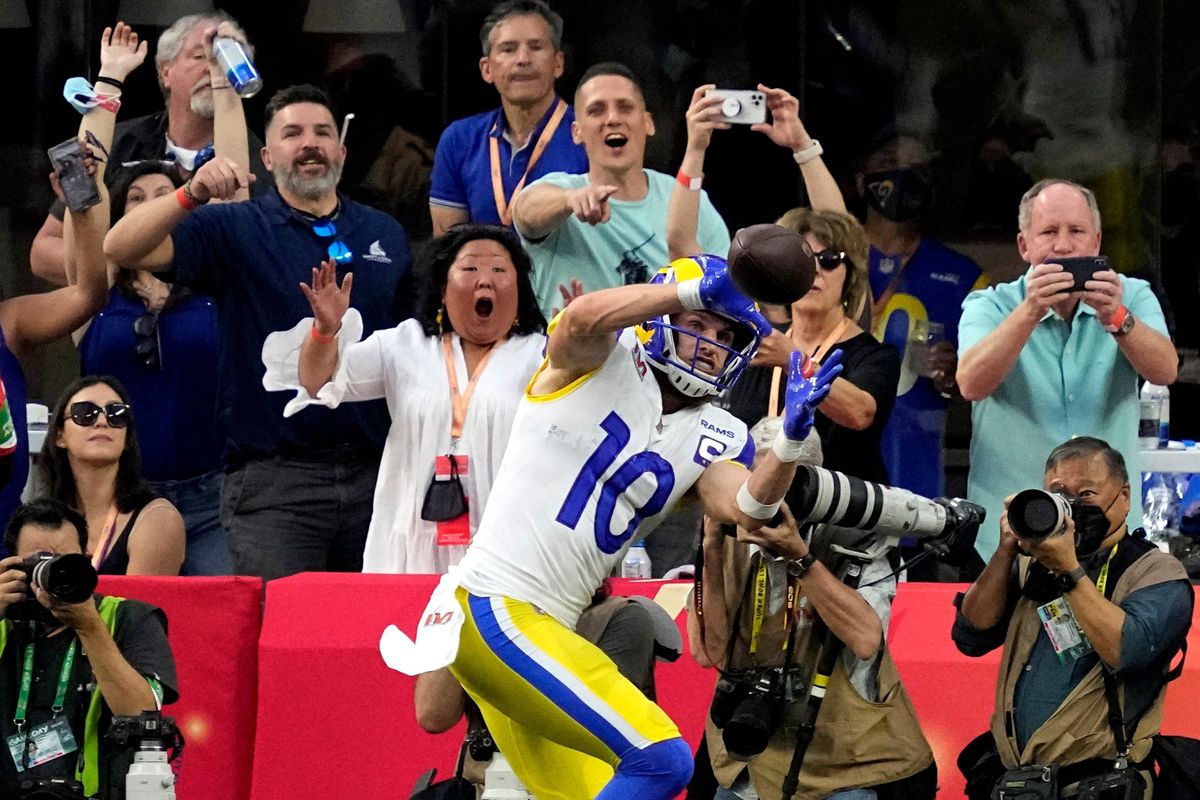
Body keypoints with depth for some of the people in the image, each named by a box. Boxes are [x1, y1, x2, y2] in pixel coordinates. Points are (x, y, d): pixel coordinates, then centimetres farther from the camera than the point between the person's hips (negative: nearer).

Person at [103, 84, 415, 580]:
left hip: (373, 478, 4)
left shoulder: (386, 235, 16)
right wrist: (191, 197, -24)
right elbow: (121, 249, -8)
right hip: (273, 481, -3)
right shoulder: (234, 231, 4)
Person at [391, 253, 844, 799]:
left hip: (543, 631, 9)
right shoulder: (605, 363, -3)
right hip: (493, 610, -9)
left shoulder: (709, 439, 14)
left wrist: (790, 437, -23)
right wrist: (699, 288, -23)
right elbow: (584, 319, -28)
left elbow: (745, 508, -7)